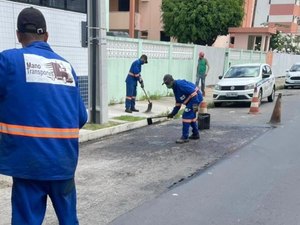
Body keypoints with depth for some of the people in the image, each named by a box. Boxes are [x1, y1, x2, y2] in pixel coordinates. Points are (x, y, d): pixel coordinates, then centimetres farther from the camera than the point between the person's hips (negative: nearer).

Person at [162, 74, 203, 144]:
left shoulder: (179, 84, -18)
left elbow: (193, 91, -25)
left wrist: (195, 104, -27)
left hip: (195, 99, -11)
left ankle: (185, 137, -5)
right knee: (191, 116, 19)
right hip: (191, 100, 11)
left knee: (186, 116, -10)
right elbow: (178, 103, 20)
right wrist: (173, 113, 17)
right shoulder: (175, 88, 14)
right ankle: (195, 134, 34)